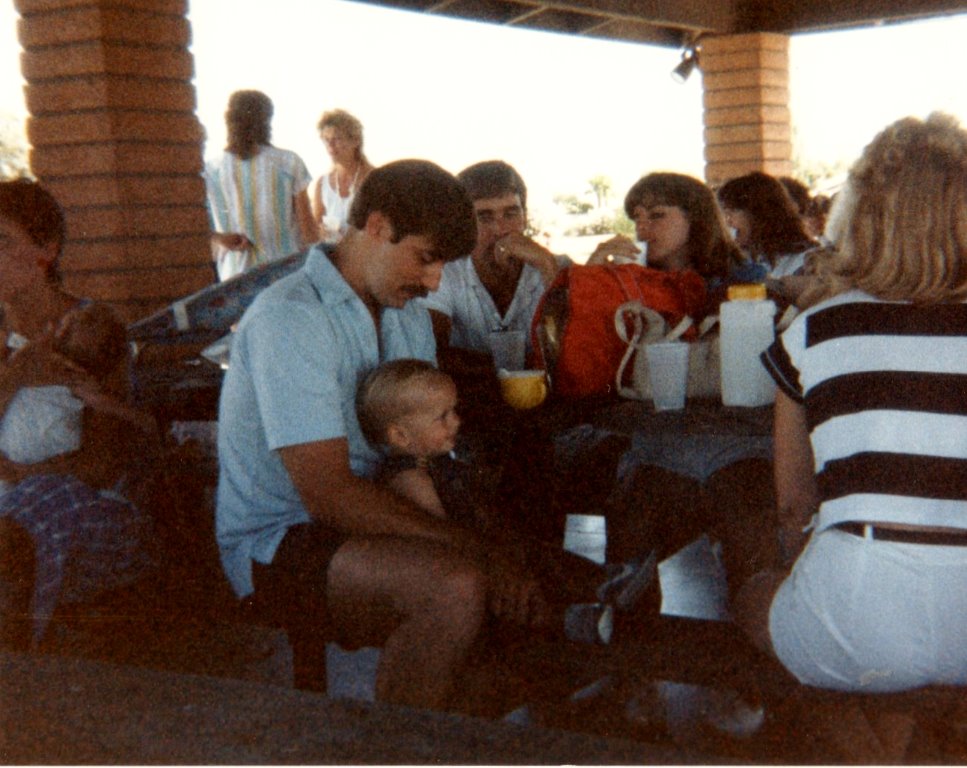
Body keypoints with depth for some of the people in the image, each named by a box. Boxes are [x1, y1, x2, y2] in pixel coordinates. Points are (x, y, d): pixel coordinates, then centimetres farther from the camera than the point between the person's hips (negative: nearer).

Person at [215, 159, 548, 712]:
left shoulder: (408, 315, 12)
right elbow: (328, 495, -25)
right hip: (277, 542, -8)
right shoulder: (290, 319, -18)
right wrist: (474, 548, -28)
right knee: (455, 586, -31)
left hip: (367, 520, 8)